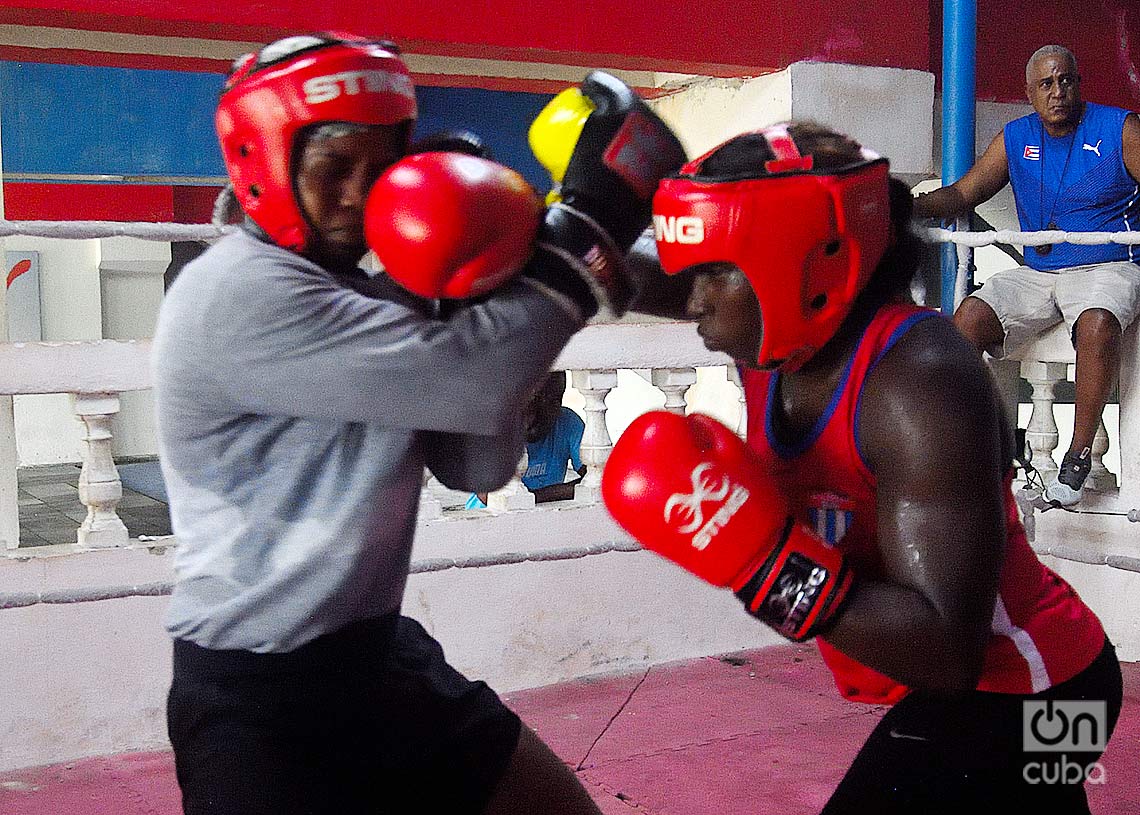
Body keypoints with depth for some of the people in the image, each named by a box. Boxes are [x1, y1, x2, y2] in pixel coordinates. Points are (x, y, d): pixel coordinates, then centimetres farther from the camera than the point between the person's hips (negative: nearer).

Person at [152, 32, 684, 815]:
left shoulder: (370, 295, 7)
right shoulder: (236, 294, -20)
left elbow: (479, 468, 2)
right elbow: (470, 385, -28)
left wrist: (475, 314, -13)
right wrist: (592, 217, -20)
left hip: (378, 657, 8)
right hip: (256, 696, -8)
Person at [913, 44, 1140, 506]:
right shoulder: (1015, 139, 11)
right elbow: (963, 193, 12)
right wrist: (913, 208, -7)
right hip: (1037, 273, 4)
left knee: (1097, 324, -37)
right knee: (967, 318, -21)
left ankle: (1078, 459, -26)